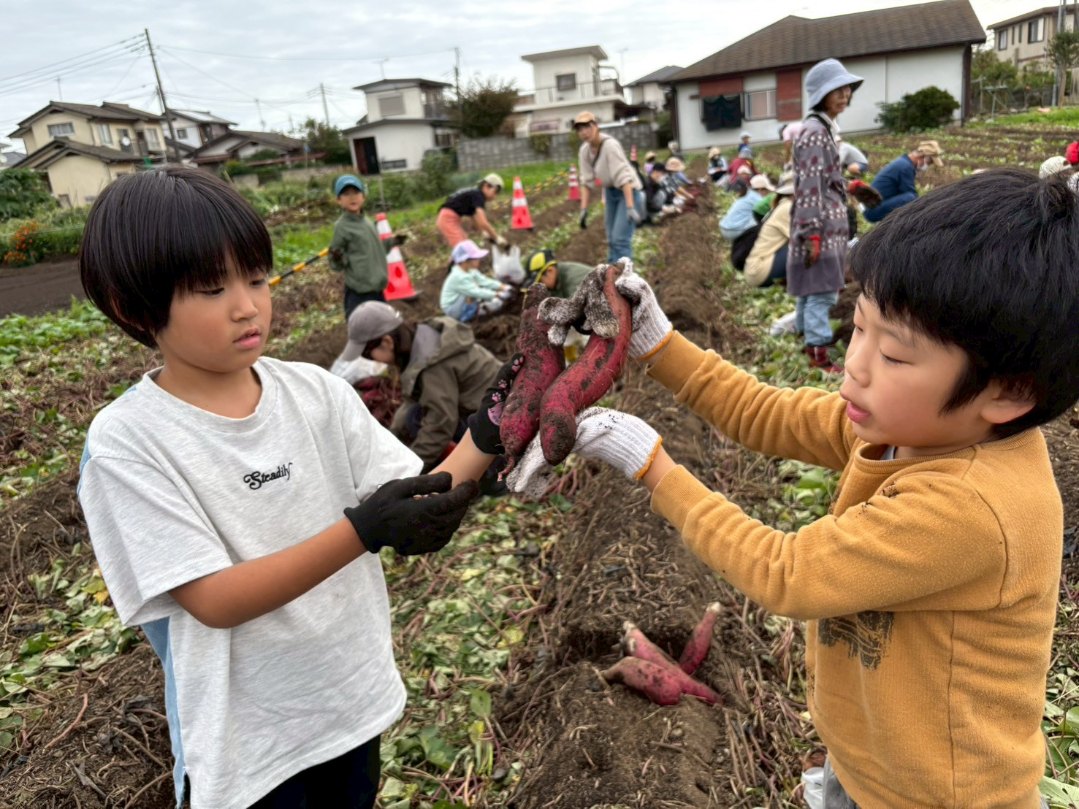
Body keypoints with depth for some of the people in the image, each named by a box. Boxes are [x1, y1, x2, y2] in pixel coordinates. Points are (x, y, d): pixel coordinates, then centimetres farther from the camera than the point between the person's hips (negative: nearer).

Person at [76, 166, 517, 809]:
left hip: (356, 697, 4)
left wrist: (481, 443, -28)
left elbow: (415, 509, -10)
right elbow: (214, 601, -23)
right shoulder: (126, 441, -18)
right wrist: (363, 531, -34)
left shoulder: (317, 393, -9)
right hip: (250, 739, -4)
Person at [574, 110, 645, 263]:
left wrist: (630, 208, -34)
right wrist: (584, 210, -4)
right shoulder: (584, 151, -4)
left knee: (620, 239, -16)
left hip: (628, 191, -7)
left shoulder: (610, 145, -25)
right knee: (611, 240, 13)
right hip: (610, 192, 7)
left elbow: (623, 178, -29)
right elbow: (586, 182, 1)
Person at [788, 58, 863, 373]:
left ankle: (808, 339, 25)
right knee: (822, 289, -7)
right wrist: (812, 234, -24)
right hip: (820, 226, -10)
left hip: (828, 223, 10)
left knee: (813, 288, 16)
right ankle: (818, 352, 0)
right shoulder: (814, 132, -15)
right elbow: (809, 187, -21)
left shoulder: (824, 129, 17)